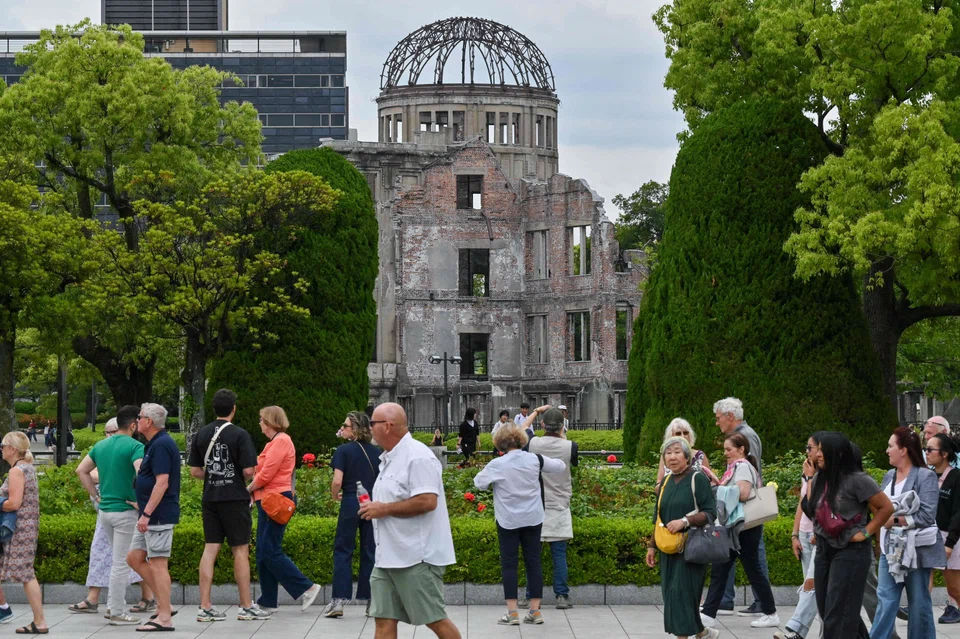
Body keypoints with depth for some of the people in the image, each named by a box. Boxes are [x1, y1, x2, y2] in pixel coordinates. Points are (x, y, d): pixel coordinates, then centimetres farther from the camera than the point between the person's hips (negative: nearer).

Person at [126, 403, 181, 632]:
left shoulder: (161, 445, -16)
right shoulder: (156, 443, 16)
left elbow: (162, 483, -23)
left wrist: (146, 513, -23)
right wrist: (143, 507, 23)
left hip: (159, 516, -11)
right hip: (152, 516, 11)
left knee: (158, 563, -7)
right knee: (134, 558, 13)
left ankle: (164, 618, -4)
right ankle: (164, 604, 15)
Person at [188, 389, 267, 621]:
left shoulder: (201, 434, 5)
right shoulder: (239, 434, -11)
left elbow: (195, 471, 6)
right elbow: (248, 471, -15)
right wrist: (241, 476, 7)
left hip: (210, 498, 5)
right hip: (235, 498, -5)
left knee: (210, 550, 5)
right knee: (241, 550, 2)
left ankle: (205, 607, 4)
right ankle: (246, 607, 6)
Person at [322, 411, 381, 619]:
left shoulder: (343, 450, -7)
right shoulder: (376, 452, 6)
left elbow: (337, 481, -15)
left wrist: (335, 496, 4)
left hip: (351, 503, -4)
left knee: (343, 550, 4)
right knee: (370, 551, 9)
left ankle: (339, 599, -1)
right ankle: (372, 600, 9)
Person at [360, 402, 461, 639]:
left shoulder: (417, 457, -15)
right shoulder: (389, 458, 17)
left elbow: (427, 501, -24)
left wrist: (384, 509, -18)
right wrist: (374, 508, 13)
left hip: (416, 557, -10)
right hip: (388, 557, 10)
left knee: (434, 620, -2)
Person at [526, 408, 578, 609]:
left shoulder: (532, 444, -9)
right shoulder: (570, 446, -10)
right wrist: (562, 437, 19)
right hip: (559, 508, 0)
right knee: (559, 554, 3)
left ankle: (531, 597, 7)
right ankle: (562, 596, 1)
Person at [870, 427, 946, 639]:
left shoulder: (925, 476, -10)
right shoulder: (889, 476, 10)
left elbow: (927, 516, -17)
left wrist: (896, 520, -18)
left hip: (916, 549, -5)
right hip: (890, 548, 5)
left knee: (918, 602, 5)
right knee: (886, 599, 0)